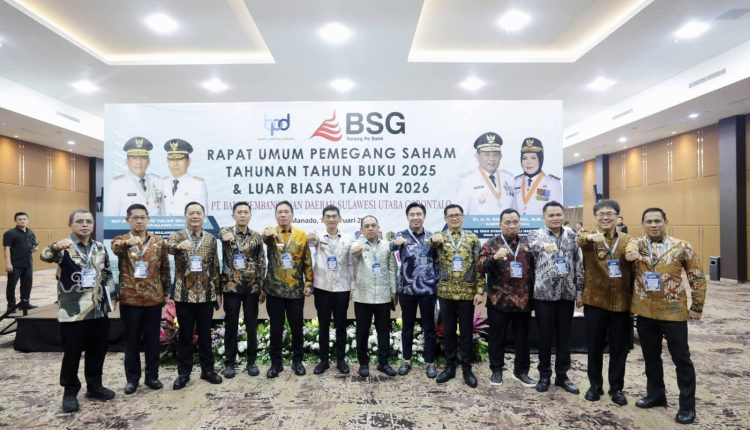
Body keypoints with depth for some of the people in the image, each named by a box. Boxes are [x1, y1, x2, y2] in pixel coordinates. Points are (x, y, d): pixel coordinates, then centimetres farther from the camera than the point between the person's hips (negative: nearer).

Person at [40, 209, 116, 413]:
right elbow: (45, 256, -32)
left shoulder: (100, 248, 9)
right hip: (72, 311, -5)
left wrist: (112, 297, 13)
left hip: (99, 310, 5)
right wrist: (56, 247, -54)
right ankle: (70, 392, 23)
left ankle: (94, 386, 30)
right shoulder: (63, 247, -8)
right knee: (72, 353, 6)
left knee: (97, 351, 14)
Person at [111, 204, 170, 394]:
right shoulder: (121, 240, -1)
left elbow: (165, 269, 8)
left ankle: (152, 375, 24)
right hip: (129, 299, -1)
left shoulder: (159, 242, 3)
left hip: (154, 299, 1)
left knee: (152, 339, 10)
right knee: (132, 340, 10)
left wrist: (165, 293, 7)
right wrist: (128, 242, -49)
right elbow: (116, 248, -27)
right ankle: (132, 377, 25)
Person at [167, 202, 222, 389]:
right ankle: (183, 372, 22)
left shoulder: (211, 239, 4)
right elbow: (169, 247, -28)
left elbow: (215, 267, 8)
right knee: (185, 334, 8)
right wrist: (179, 246, -52)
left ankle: (208, 369, 24)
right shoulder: (177, 236, -3)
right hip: (184, 294, -2)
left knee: (205, 333, 11)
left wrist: (218, 292, 6)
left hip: (206, 294, 2)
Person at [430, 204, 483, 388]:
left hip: (467, 293, 0)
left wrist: (480, 291, -6)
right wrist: (434, 240, -48)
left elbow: (478, 267, 1)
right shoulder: (439, 237, 1)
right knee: (449, 330, 11)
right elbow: (431, 243, -24)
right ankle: (449, 366, 24)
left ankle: (467, 368, 22)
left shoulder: (472, 238, 2)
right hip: (446, 292, 0)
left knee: (466, 331, 8)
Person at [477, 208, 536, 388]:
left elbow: (534, 270, 12)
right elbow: (480, 267, -13)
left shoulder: (527, 244, 8)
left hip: (523, 300, 3)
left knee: (522, 338, 13)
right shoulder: (492, 244, -3)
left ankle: (521, 371, 29)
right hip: (499, 300, -3)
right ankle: (496, 370, 24)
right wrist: (494, 257, -31)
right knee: (497, 338, 9)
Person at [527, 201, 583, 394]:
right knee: (545, 336, 6)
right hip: (544, 293, -3)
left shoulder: (572, 236, 7)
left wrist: (579, 290, 5)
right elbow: (534, 244, -19)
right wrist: (544, 245, -39)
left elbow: (579, 264, 8)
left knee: (564, 336, 12)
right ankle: (544, 375, 22)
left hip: (567, 293, 3)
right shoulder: (536, 234, 0)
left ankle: (562, 375, 26)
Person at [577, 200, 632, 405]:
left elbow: (634, 269, 7)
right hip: (595, 301, -2)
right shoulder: (590, 238, -4)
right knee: (594, 346, 10)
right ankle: (595, 385, 26)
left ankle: (616, 388, 27)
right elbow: (580, 240, -28)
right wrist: (590, 236, -51)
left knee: (619, 347, 11)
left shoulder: (627, 240, 4)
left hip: (621, 302, 2)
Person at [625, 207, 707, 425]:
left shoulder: (681, 247, -4)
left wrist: (697, 306, -2)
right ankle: (655, 395, 32)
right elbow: (631, 246, -19)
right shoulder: (637, 244, 4)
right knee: (651, 356, 15)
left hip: (673, 312, -2)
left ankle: (687, 405, 20)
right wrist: (632, 251, -41)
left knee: (681, 359, 6)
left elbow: (697, 278, 0)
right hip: (644, 312, 3)